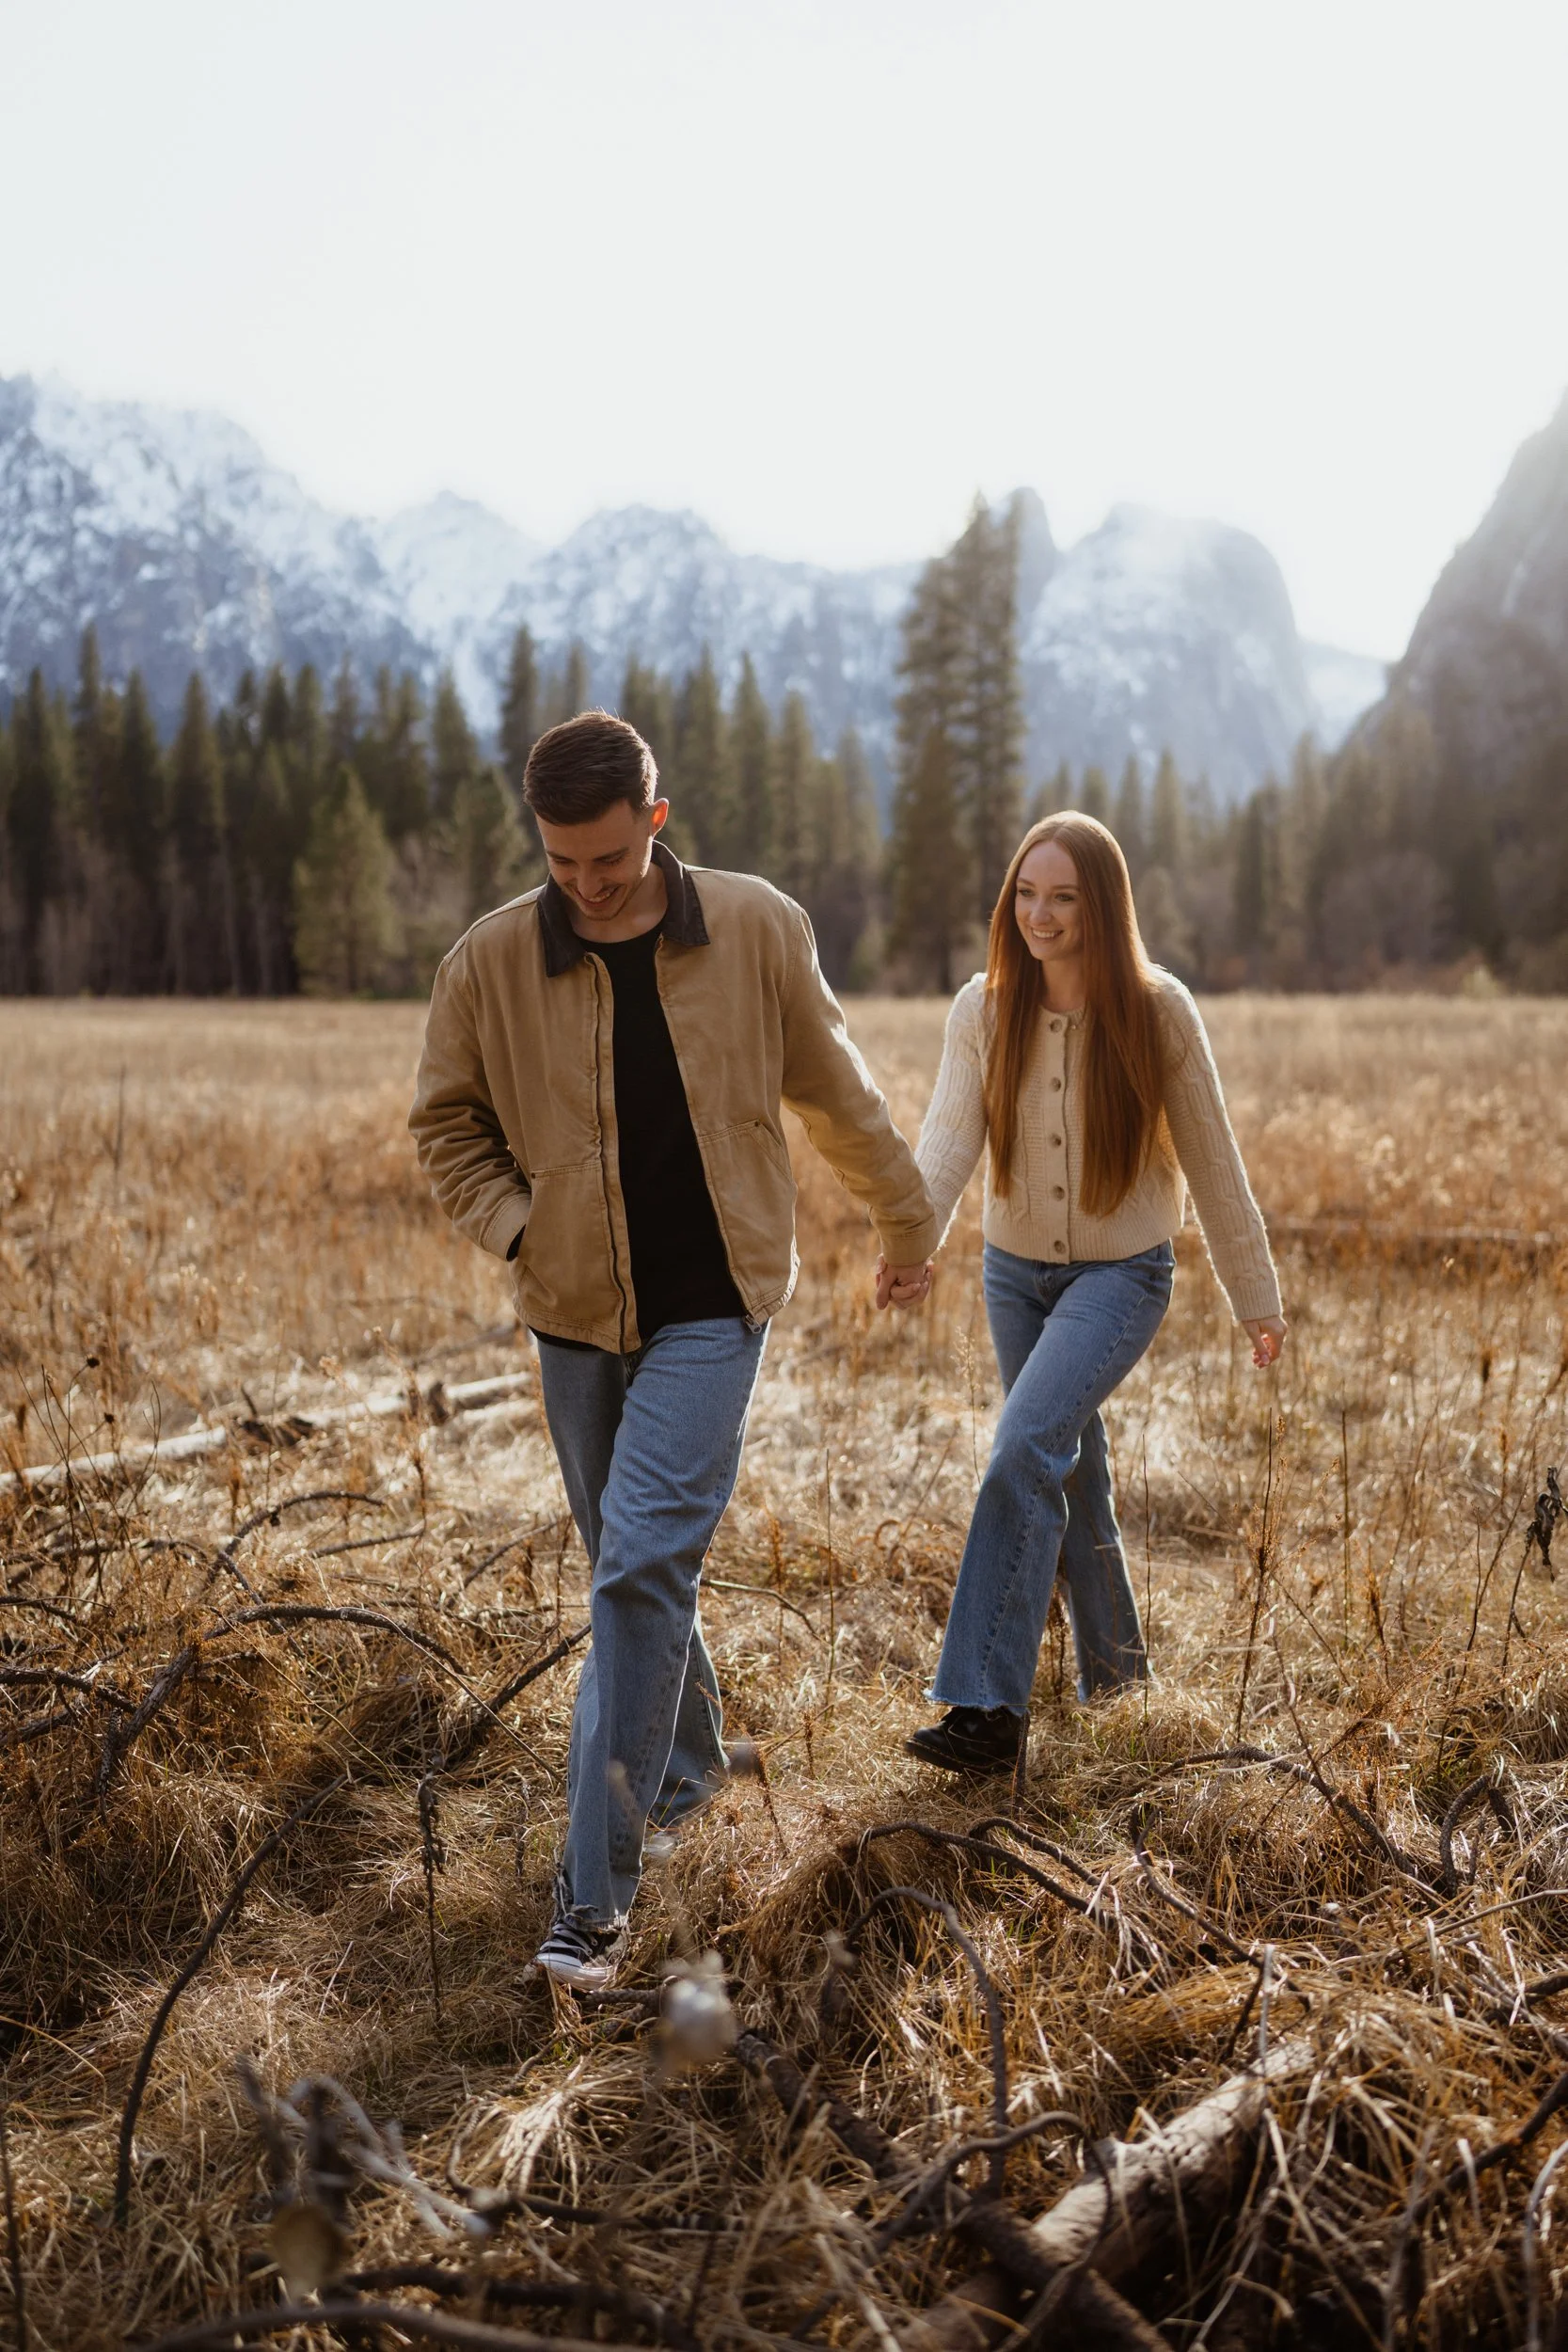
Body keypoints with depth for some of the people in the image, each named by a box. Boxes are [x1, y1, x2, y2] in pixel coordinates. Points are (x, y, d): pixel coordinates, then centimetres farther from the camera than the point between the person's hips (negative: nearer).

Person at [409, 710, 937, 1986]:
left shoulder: (757, 930, -8)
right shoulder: (491, 960, -6)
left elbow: (836, 1092, 6)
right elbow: (446, 1123, 9)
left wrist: (908, 1220, 17)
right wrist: (516, 1224, -7)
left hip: (712, 1309, -3)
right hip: (577, 1315, 3)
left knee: (644, 1567, -13)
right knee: (632, 1573, 16)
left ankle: (597, 1893, -7)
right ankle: (686, 1763, 42)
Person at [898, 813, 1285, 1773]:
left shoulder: (1157, 1010, -11)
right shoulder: (983, 1009, -5)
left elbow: (1212, 1160, -5)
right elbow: (949, 1137, -18)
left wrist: (1257, 1298, 0)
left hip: (1122, 1272, -4)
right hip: (1015, 1270, 4)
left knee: (1027, 1447, -23)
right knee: (1073, 1471, 15)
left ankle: (988, 1707, -22)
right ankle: (1113, 1668, 37)